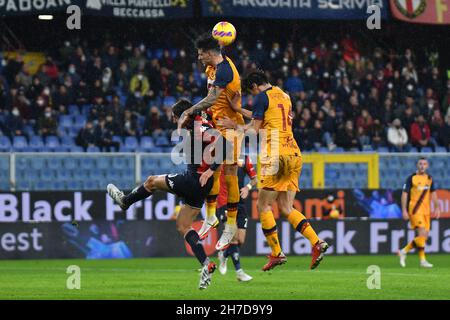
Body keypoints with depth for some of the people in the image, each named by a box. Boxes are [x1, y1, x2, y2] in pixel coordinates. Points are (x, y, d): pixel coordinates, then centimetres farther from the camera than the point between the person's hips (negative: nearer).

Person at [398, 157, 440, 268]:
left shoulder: (429, 178, 11)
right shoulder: (411, 178, -5)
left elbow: (433, 194, 21)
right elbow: (404, 194, -6)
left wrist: (437, 207, 14)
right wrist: (404, 210, -13)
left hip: (426, 211, 7)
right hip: (415, 210, -7)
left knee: (424, 237, 4)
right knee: (422, 234, -16)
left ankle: (404, 251, 16)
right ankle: (422, 260, -7)